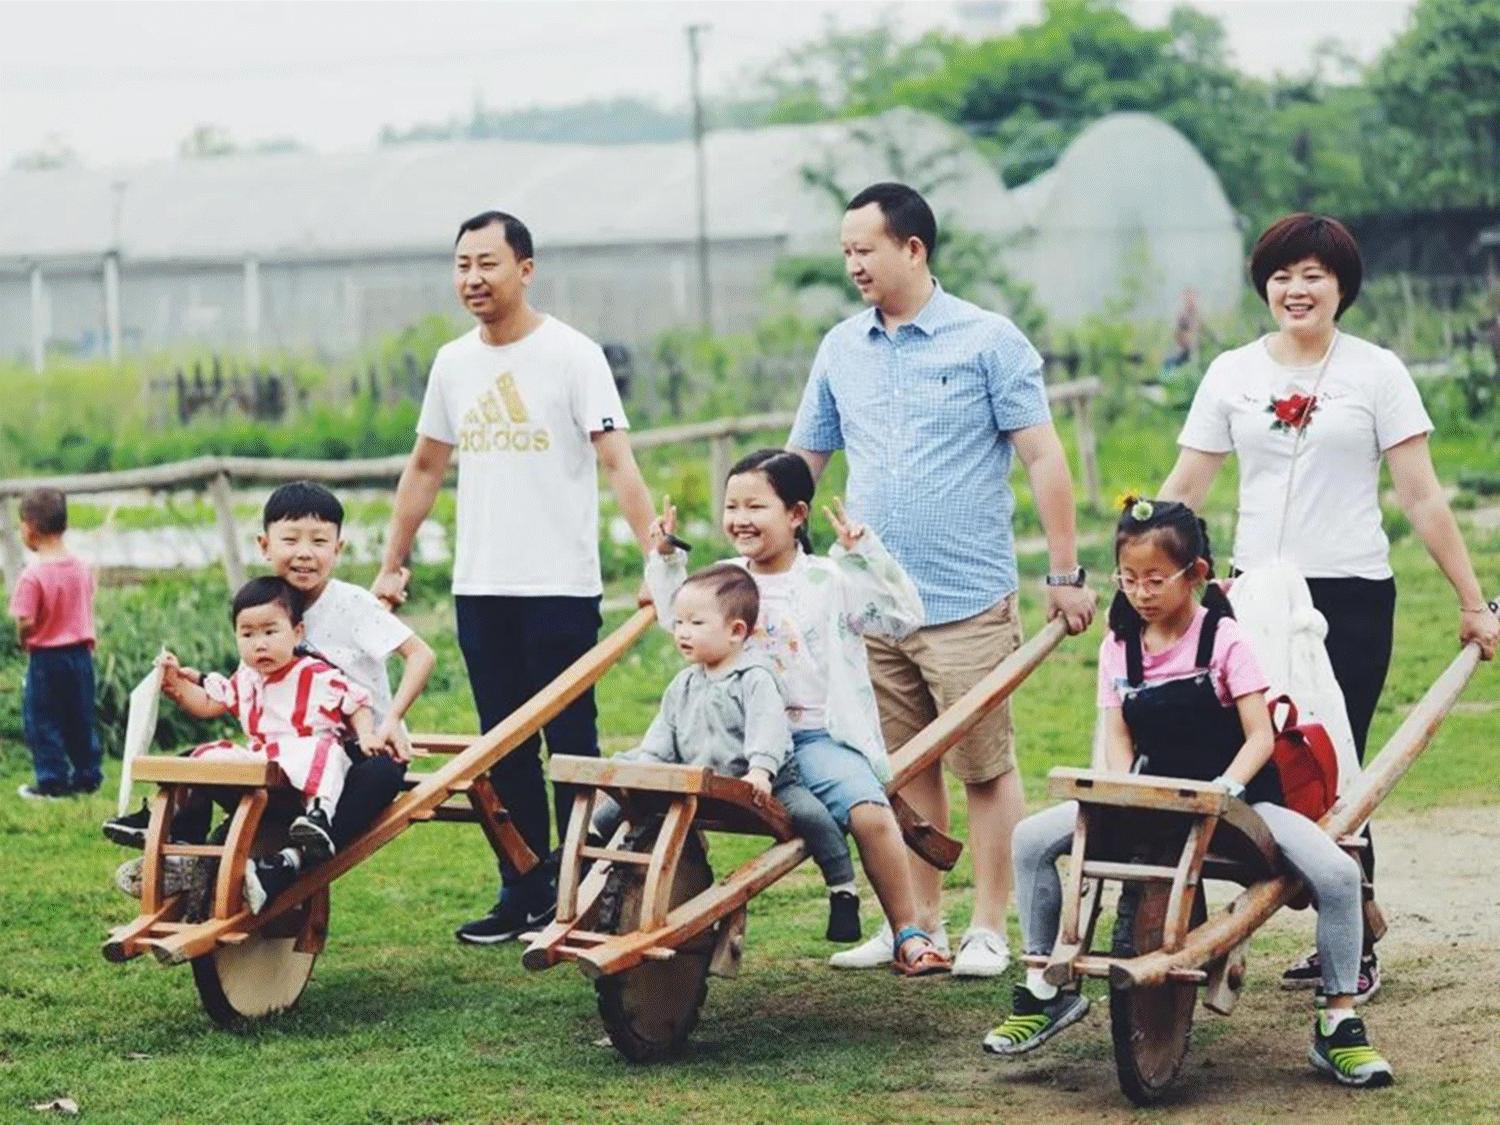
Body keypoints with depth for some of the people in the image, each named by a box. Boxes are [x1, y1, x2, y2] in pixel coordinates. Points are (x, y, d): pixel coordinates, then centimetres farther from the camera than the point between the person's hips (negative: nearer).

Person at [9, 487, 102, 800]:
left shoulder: (33, 574, -20)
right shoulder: (82, 568, 0)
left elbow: (25, 622, -21)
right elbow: (87, 611, 7)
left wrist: (24, 641, -1)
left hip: (45, 657, -6)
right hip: (81, 653, 6)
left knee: (42, 720, 6)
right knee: (81, 718, 17)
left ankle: (52, 780, 7)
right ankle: (87, 775, 23)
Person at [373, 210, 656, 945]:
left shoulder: (572, 355, -7)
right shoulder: (453, 363, 11)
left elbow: (617, 462, -14)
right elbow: (425, 468, 21)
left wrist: (655, 555, -25)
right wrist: (391, 565, 19)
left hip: (560, 587, -6)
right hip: (479, 588, 6)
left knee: (570, 745, -2)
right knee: (505, 752, 10)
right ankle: (526, 896, 17)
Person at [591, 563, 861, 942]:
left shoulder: (755, 679, -10)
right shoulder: (683, 686, 12)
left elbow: (768, 726, -24)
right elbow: (662, 736, 14)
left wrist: (760, 769, -41)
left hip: (764, 784, -6)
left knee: (808, 812, -29)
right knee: (616, 809, 3)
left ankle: (842, 889, -15)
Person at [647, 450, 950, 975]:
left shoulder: (829, 581, 0)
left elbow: (904, 617, -4)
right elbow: (679, 620, 30)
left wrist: (865, 555, -13)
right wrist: (664, 559, 19)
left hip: (818, 735, -4)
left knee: (870, 813, -27)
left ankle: (908, 936, -16)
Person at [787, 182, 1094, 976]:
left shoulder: (988, 341, -4)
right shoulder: (841, 350, 10)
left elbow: (1042, 456, -5)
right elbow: (800, 462, 16)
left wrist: (1066, 573, -9)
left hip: (967, 603, -5)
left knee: (986, 767, 0)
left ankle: (988, 930, 8)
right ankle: (920, 921, 20)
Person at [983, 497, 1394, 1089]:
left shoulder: (1224, 638, -9)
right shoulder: (1119, 647, 3)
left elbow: (1260, 736, -13)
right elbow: (1118, 737, -1)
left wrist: (1224, 790, -29)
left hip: (1235, 796, -3)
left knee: (1336, 872, -28)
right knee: (1031, 839, -13)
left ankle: (1338, 1026, -12)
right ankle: (1046, 991, 0)